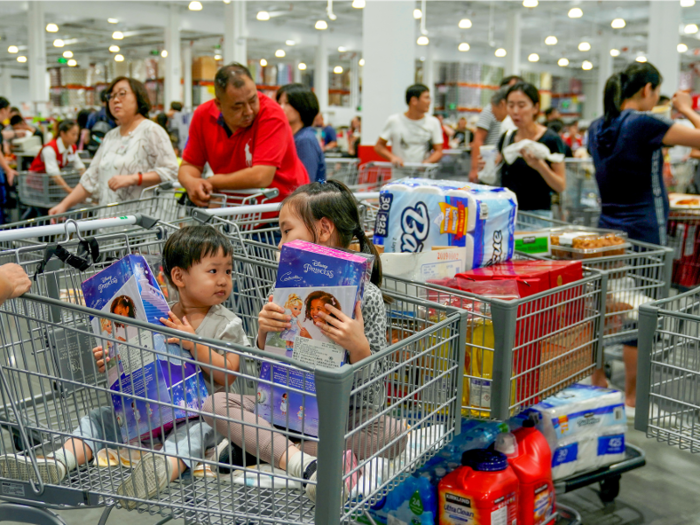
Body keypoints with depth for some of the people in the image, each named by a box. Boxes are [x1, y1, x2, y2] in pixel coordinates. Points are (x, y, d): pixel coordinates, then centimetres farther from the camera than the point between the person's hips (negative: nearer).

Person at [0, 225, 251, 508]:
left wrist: (193, 344, -23)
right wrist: (112, 362, -5)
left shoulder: (227, 323, -4)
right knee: (100, 417, -5)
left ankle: (167, 467, -62)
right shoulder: (159, 316, 8)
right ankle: (58, 462, -22)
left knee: (194, 429, -36)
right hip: (154, 408, 5)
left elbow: (227, 375, -14)